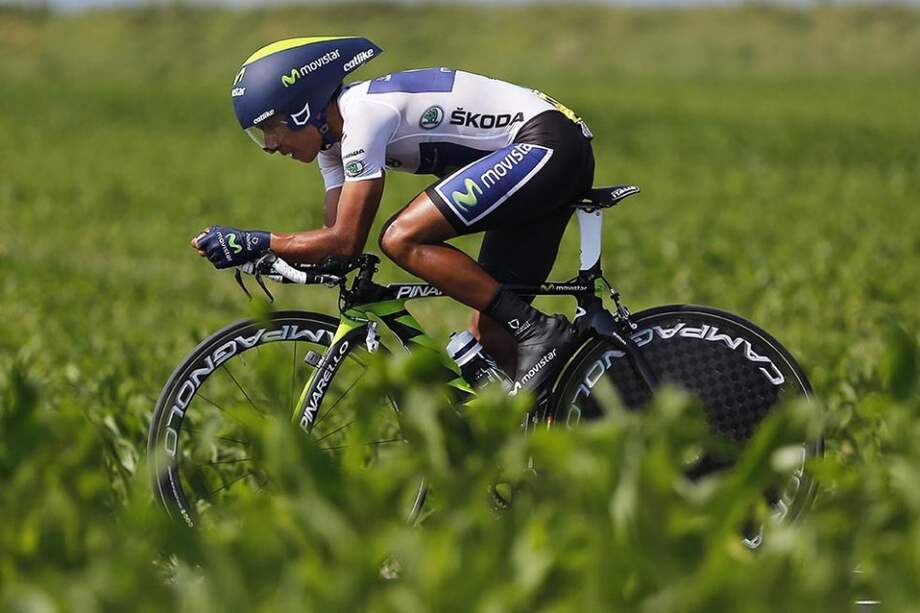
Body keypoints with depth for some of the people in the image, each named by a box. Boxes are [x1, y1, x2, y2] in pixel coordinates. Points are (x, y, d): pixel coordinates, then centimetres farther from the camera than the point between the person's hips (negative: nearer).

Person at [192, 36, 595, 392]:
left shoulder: (362, 115, -17)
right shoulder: (334, 134, 12)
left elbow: (347, 240, -19)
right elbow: (337, 238, 11)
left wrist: (254, 244, -14)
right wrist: (253, 253, -2)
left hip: (544, 142, -10)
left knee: (401, 239, -20)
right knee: (490, 336, 6)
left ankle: (539, 333, -19)